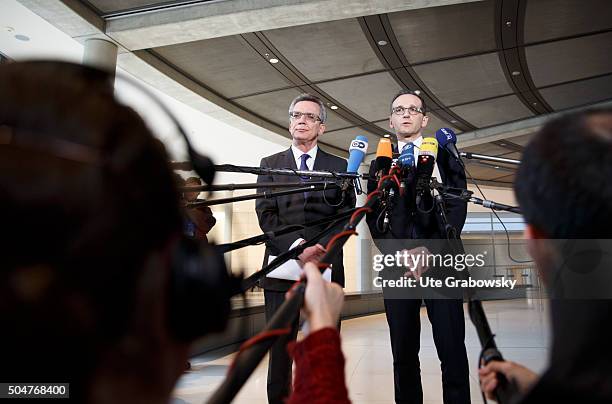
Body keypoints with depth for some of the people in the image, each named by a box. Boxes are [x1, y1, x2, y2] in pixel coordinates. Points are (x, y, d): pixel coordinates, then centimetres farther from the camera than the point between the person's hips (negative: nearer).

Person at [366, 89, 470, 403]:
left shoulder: (444, 155, 11)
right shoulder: (380, 164, 15)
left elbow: (457, 208, 1)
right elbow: (374, 218, 8)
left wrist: (430, 252, -11)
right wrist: (401, 255, -7)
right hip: (397, 264, 2)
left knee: (452, 351, -1)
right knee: (403, 353, 5)